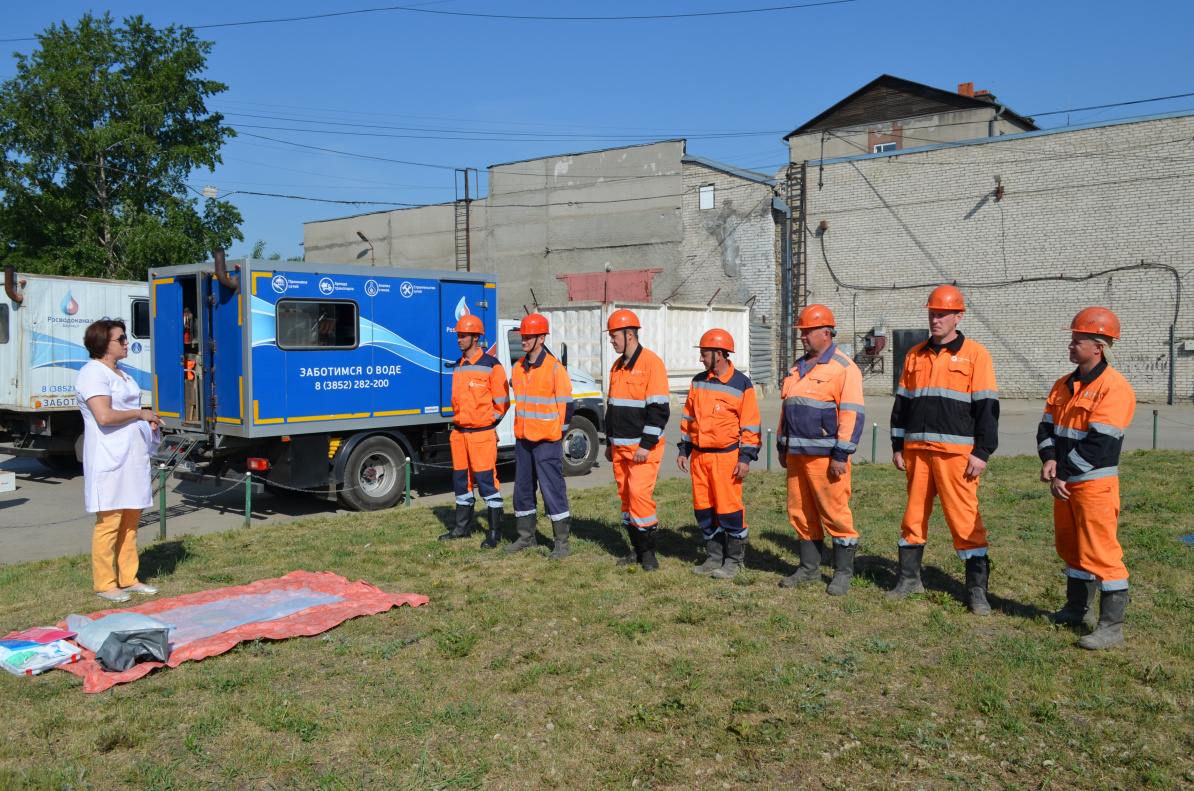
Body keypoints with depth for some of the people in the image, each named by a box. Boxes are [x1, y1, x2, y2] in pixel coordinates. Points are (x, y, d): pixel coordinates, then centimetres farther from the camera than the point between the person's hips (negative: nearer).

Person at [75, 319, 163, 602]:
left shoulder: (120, 374, 19)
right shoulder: (93, 373, -11)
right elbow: (104, 416, -23)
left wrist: (148, 421, 12)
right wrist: (140, 413, -11)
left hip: (133, 457, 9)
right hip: (109, 459, -9)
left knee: (130, 520, 12)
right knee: (109, 522, -4)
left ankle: (128, 579, 20)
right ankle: (105, 584, 5)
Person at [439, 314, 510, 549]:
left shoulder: (491, 365, -8)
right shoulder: (457, 367, 13)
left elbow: (502, 402, -6)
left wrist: (491, 426, -3)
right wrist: (458, 421, 14)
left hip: (482, 433, -7)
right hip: (459, 432, 7)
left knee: (487, 481, -5)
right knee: (461, 480, 13)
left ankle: (495, 532, 3)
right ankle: (462, 527, 26)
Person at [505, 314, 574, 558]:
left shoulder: (554, 368, -12)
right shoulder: (518, 368, 10)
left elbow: (566, 404, -9)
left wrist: (558, 432, -6)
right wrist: (520, 431, 16)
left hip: (547, 441, -7)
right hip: (523, 440, 7)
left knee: (552, 490, -3)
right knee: (522, 489, 13)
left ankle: (562, 542, 6)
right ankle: (526, 538, 25)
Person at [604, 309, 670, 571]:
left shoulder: (651, 363, -12)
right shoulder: (617, 367, 14)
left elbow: (659, 408, -16)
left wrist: (646, 445, -19)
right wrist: (609, 442, 21)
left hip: (643, 447, -8)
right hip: (620, 446, 8)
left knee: (640, 494, -11)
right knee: (626, 495, 10)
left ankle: (648, 551, 2)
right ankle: (637, 549, 20)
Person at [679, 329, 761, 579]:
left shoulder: (741, 384, -6)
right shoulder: (698, 382, 11)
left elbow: (751, 425, -6)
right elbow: (688, 418, 17)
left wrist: (745, 457, -11)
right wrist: (684, 450, 14)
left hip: (726, 455, -6)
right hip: (699, 455, 6)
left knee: (728, 508, -4)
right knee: (703, 508, 9)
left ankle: (733, 560, 10)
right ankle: (715, 557, 21)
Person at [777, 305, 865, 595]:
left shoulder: (844, 368, -8)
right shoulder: (798, 368, 17)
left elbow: (852, 415, -13)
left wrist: (841, 454, -17)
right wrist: (782, 446, 20)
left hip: (825, 456, -8)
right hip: (797, 454, 8)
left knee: (835, 513, -3)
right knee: (800, 513, 12)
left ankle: (843, 573, 9)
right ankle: (809, 568, 24)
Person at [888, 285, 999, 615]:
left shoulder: (975, 355, -1)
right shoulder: (915, 355, 14)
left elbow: (987, 407, -4)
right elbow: (902, 402, 17)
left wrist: (982, 452, -9)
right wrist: (897, 446, 13)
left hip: (956, 451, -5)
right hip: (917, 450, 5)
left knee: (965, 519, -4)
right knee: (914, 514, 11)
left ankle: (977, 589, 6)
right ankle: (909, 578, 24)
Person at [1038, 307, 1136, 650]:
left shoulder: (1115, 387, -15)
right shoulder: (1065, 385, 12)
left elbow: (1098, 443, -21)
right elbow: (1047, 426, 10)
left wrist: (1063, 475, -18)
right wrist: (1050, 459, -9)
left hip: (1095, 483, -9)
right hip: (1064, 482, 9)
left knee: (1100, 552, -7)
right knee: (1070, 546, 18)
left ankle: (1112, 627, 0)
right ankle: (1078, 609, 34)